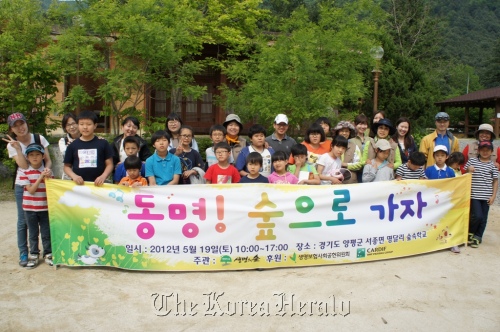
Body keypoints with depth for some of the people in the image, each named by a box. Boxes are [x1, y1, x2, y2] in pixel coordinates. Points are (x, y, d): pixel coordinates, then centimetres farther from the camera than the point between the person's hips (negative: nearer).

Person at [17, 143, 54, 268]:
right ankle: (33, 255, 22)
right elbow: (31, 190, -13)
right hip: (30, 208, -1)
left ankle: (48, 254, 22)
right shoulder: (24, 172, -7)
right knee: (33, 233, 11)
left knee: (46, 233, 9)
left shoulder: (48, 171, -1)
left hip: (45, 207, 1)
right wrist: (41, 177, -20)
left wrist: (48, 177, -17)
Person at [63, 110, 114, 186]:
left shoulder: (103, 143, 0)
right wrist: (74, 176, -9)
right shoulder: (72, 146, 5)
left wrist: (103, 176, -15)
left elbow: (109, 164, 1)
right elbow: (67, 166, 9)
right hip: (78, 184, 2)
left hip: (97, 184, -1)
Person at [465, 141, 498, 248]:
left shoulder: (492, 165, 5)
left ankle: (477, 237, 21)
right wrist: (469, 170, -12)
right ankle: (470, 233, 14)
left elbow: (495, 181, 7)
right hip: (474, 195, -2)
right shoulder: (472, 161, 1)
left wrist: (493, 196, 1)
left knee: (483, 218, 7)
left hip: (486, 196, 2)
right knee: (477, 216, -11)